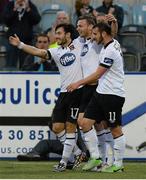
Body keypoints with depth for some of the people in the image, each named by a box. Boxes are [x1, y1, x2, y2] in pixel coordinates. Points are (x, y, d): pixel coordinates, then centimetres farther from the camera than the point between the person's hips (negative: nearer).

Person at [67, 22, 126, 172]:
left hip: (113, 94, -10)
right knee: (85, 123, 2)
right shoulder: (112, 43, 10)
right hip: (101, 92, 10)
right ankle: (95, 158, 6)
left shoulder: (110, 51, -18)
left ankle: (118, 164, 4)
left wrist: (78, 83, -4)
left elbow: (97, 75, -14)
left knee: (115, 129, -2)